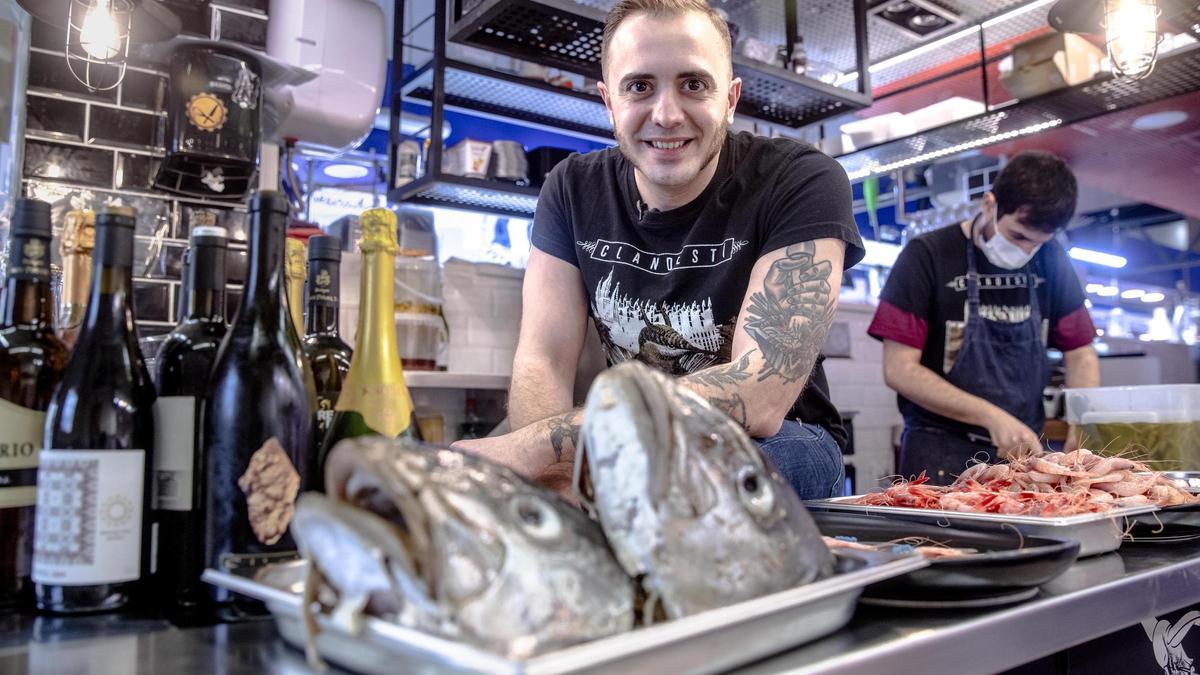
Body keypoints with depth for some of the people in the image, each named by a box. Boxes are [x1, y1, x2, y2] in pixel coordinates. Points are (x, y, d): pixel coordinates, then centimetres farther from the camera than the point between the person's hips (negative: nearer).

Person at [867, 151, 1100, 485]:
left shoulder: (1051, 260, 7)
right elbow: (899, 370, -12)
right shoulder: (928, 255, -8)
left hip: (1025, 452, 4)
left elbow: (1080, 355, 11)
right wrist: (992, 416, -18)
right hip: (942, 456, -4)